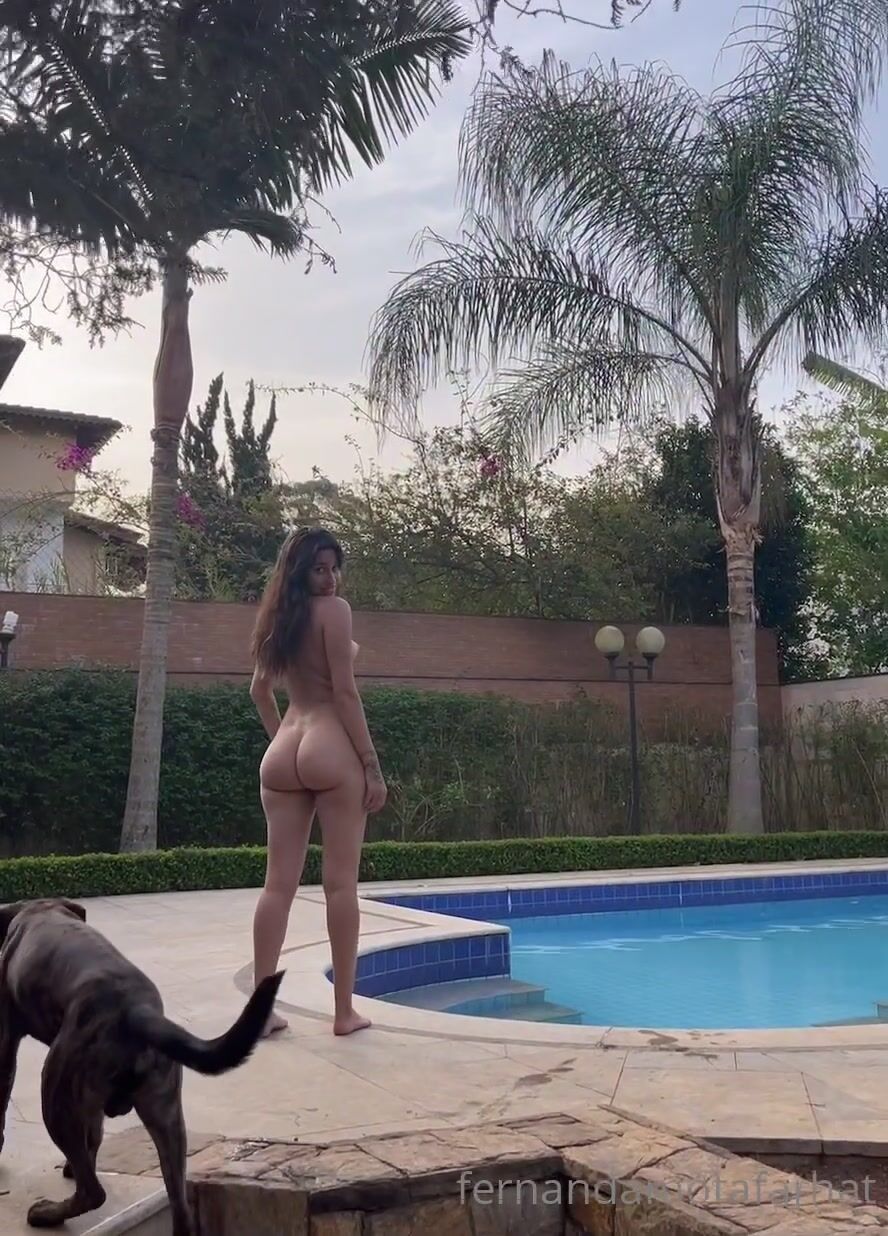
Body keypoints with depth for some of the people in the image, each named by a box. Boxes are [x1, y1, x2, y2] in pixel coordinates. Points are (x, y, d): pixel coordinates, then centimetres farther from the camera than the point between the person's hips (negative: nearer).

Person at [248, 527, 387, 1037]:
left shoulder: (279, 616, 17)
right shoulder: (334, 609, -6)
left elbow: (260, 689, 26)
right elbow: (345, 692, -11)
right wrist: (373, 764, -9)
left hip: (281, 754, 7)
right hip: (332, 748, -7)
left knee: (279, 882, 7)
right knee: (341, 882, 0)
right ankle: (345, 1010, 5)